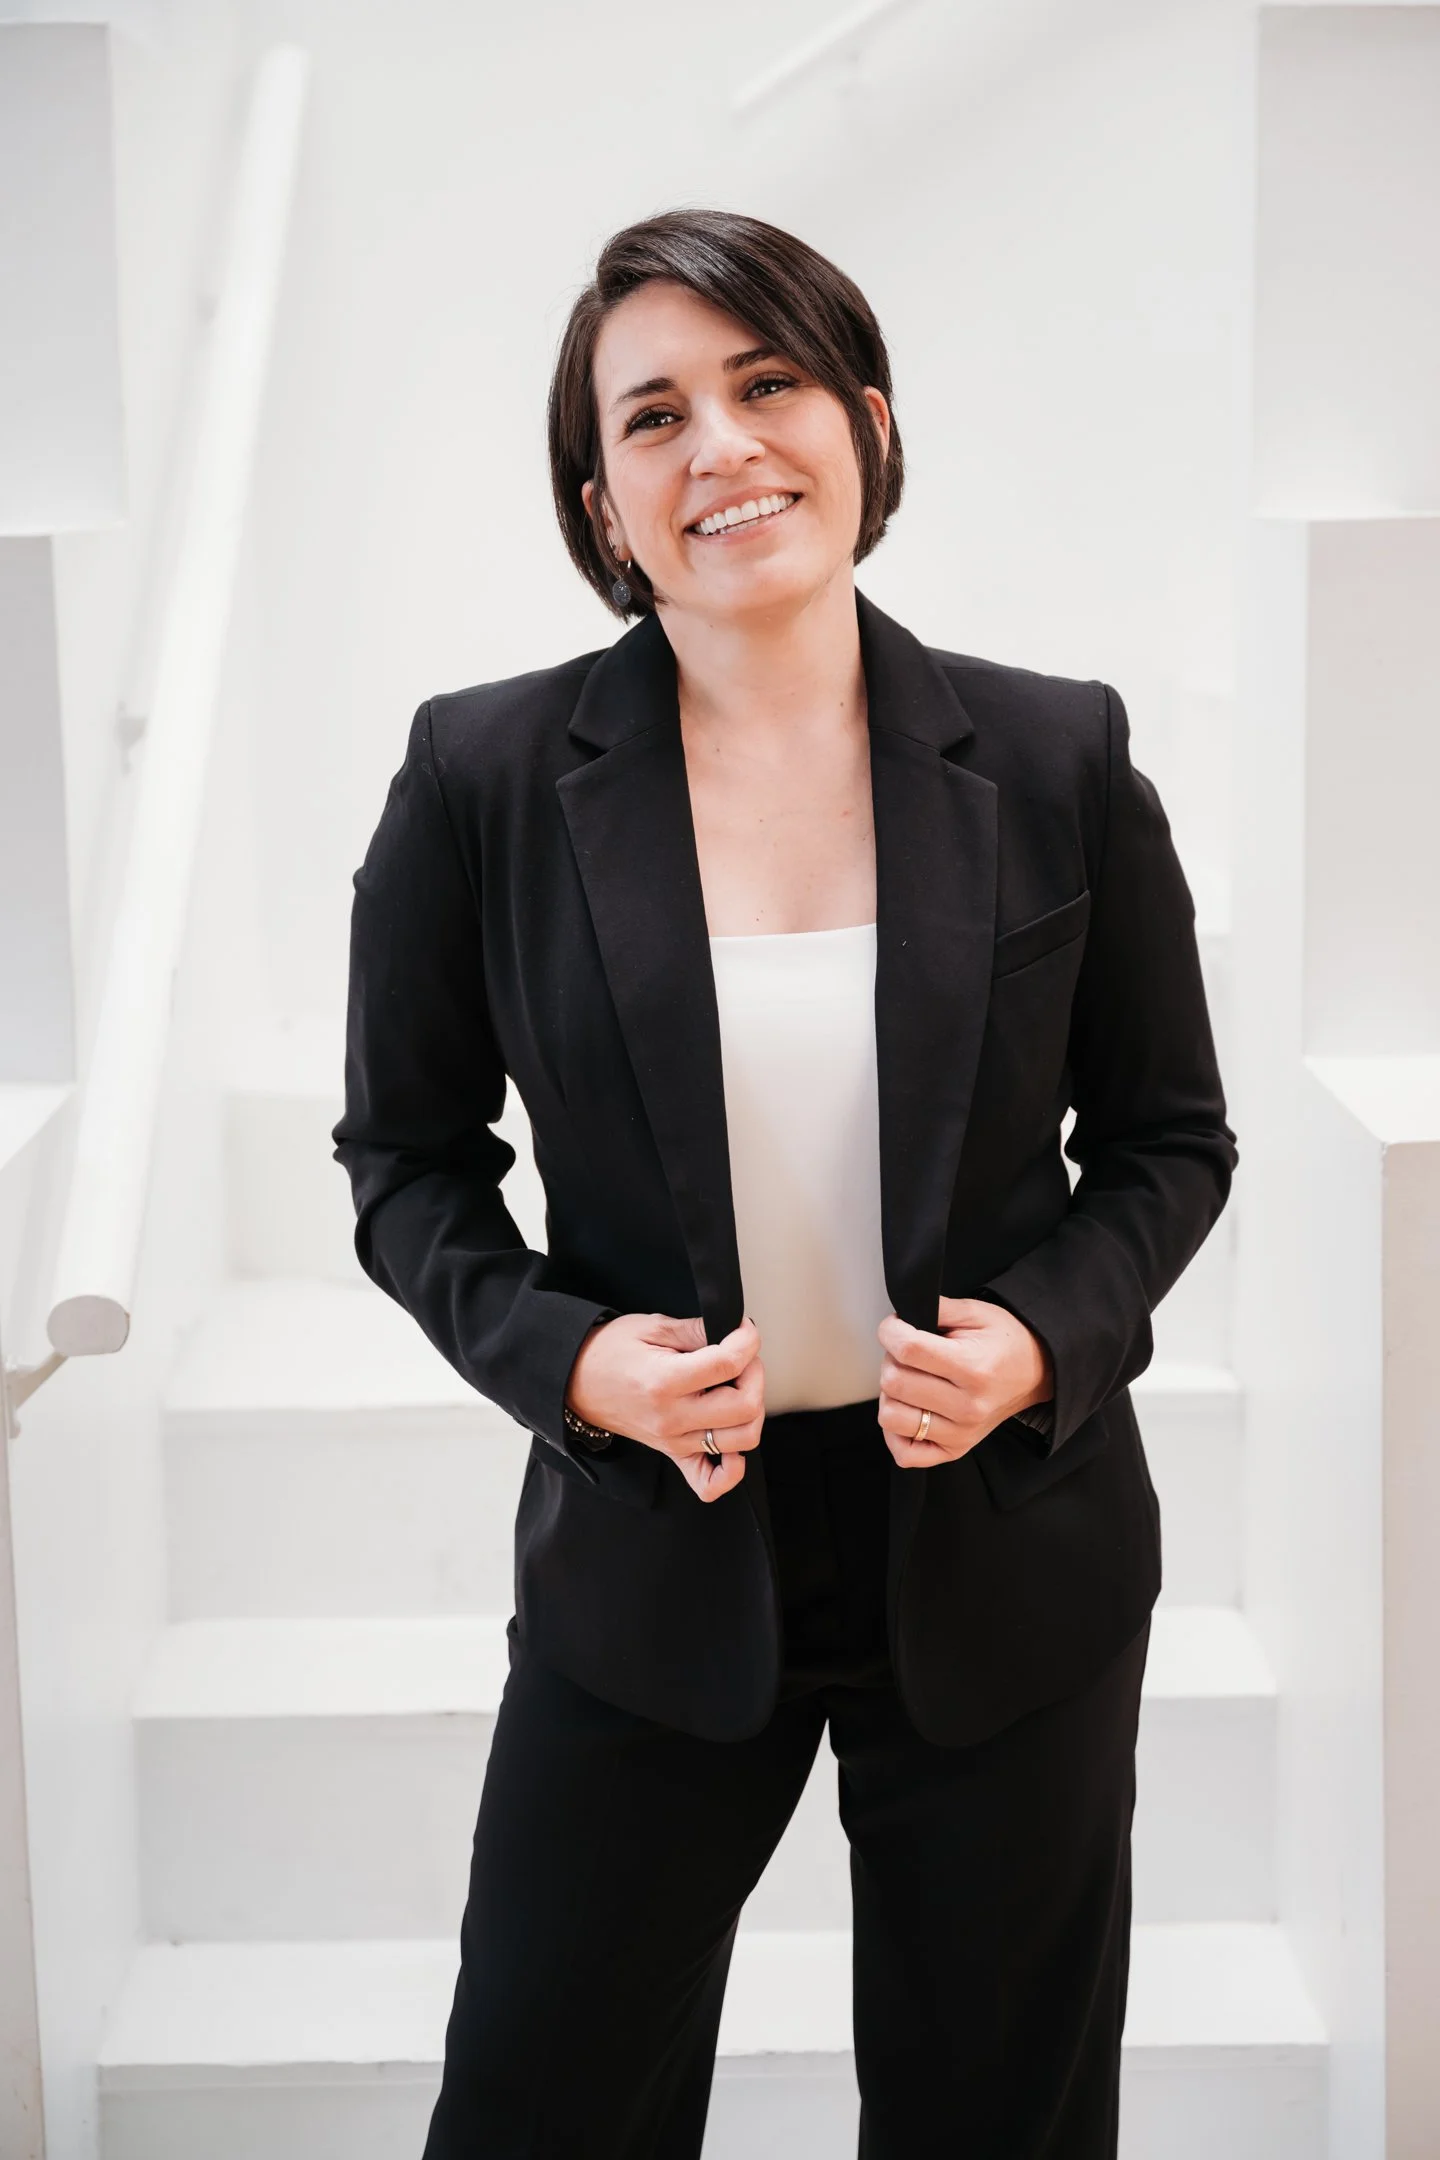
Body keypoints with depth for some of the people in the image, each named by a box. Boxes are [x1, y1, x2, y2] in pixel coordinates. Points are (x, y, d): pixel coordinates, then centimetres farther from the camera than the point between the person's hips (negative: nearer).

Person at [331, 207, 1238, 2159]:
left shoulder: (1057, 760, -5)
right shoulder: (484, 778, -7)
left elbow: (1172, 1138, 4)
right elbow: (405, 1156, 2)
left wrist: (1047, 1336, -14)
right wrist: (568, 1357, -15)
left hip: (1004, 1543, 1)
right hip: (652, 1547, 0)